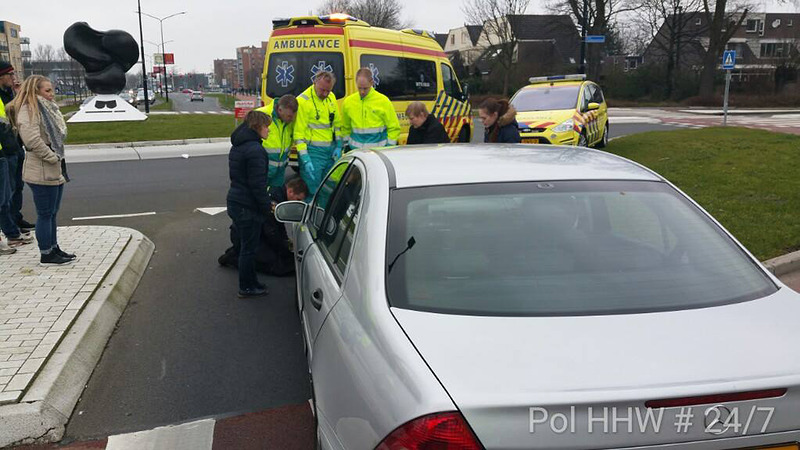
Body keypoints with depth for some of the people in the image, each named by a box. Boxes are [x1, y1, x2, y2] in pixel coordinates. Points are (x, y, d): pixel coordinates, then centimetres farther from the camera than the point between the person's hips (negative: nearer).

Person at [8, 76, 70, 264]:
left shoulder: (46, 108, 17)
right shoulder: (28, 111, -13)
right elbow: (32, 139, -25)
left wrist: (58, 158, 11)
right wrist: (52, 157, -17)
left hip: (55, 171, 9)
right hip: (41, 173, -9)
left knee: (52, 213, 16)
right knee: (45, 214, -2)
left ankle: (54, 248, 26)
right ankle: (46, 255, 5)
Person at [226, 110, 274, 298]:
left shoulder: (238, 146, 12)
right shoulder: (255, 150, -21)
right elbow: (257, 184, -22)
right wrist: (268, 206, -11)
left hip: (235, 203, 10)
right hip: (248, 208, -10)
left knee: (245, 245, 19)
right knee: (249, 248, 3)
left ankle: (250, 283, 31)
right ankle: (246, 287, 14)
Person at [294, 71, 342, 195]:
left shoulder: (331, 97, 8)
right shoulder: (302, 101, -12)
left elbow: (337, 124, 19)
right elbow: (299, 133, -13)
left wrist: (338, 146, 10)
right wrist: (305, 160, -18)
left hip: (331, 151, 7)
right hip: (312, 152, -6)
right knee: (312, 191, -5)